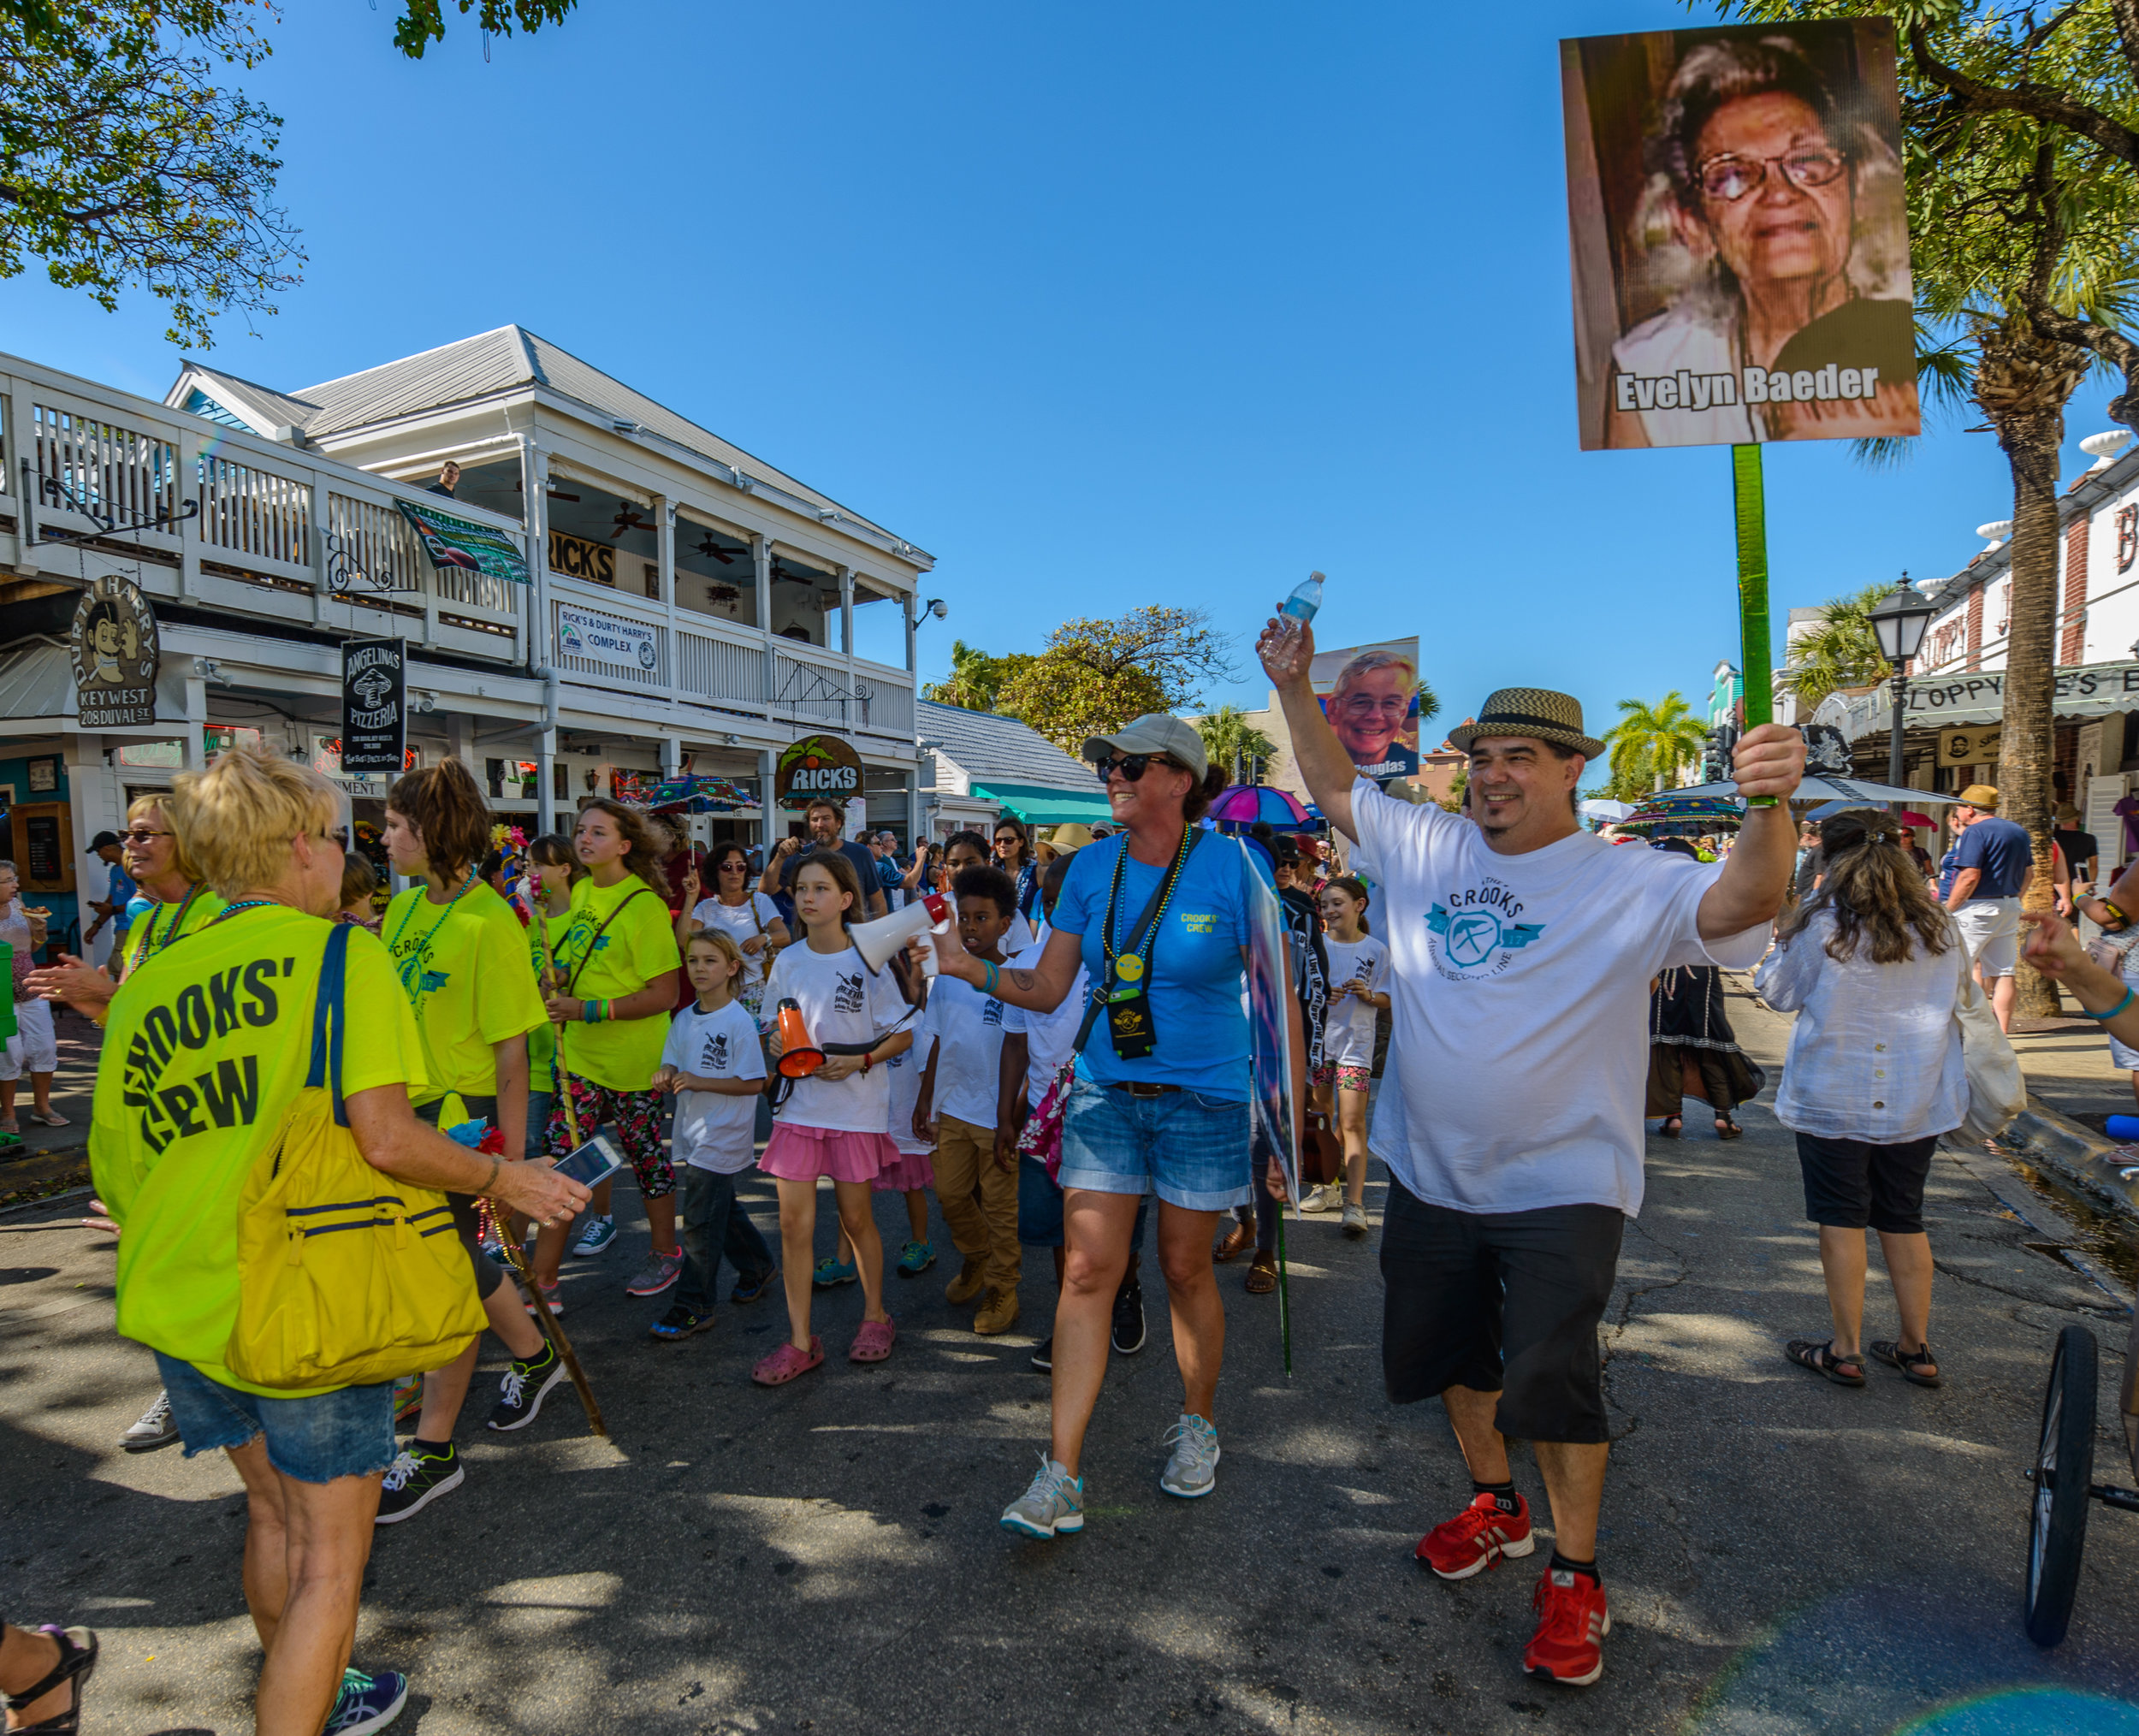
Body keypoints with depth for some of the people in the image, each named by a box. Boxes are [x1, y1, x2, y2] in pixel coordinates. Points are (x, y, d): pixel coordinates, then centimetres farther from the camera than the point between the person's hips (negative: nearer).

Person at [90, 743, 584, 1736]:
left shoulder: (147, 985, 5)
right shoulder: (341, 953, -13)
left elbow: (112, 1175, 8)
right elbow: (386, 1138, -23)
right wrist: (507, 1181, -8)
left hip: (183, 1305, 7)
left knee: (271, 1514, 26)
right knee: (332, 1553, 10)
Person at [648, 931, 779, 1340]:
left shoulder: (739, 1021, -16)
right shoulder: (684, 1019, 5)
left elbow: (754, 1083, -17)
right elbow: (672, 1064, 10)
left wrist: (699, 1082, -22)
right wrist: (666, 1076, -14)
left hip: (723, 1135, -7)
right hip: (693, 1133, 7)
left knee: (700, 1220, -3)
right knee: (723, 1208, 20)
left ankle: (693, 1306, 9)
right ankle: (759, 1266, 40)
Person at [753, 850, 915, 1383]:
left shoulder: (868, 961, -8)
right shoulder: (787, 961, 3)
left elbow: (902, 1035, -3)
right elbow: (776, 1026, 14)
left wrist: (859, 1061, -18)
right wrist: (775, 1043, -8)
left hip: (855, 1104, -3)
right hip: (799, 1102, 3)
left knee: (856, 1218, 10)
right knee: (794, 1223, 1)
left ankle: (876, 1316, 32)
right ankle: (800, 1341, 13)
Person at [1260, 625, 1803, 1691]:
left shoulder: (1630, 884, -12)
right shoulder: (1425, 849, 0)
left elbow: (1744, 902, -28)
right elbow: (1334, 788, 11)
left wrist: (1771, 806, -46)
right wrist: (1294, 687, 3)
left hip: (1562, 1191, -5)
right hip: (1431, 1176, 5)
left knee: (1549, 1380, -4)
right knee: (1450, 1356, 20)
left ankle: (1573, 1574, 23)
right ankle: (1496, 1507, 46)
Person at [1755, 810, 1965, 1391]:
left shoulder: (1819, 927, -12)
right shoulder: (1941, 929, 2)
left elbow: (1780, 994, 0)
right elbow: (1963, 999, 17)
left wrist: (1781, 942, 15)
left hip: (1835, 1097, -4)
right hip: (1918, 1098, 4)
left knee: (1841, 1217, 4)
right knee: (1904, 1218, 15)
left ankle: (1845, 1352, 10)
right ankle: (1916, 1349, 22)